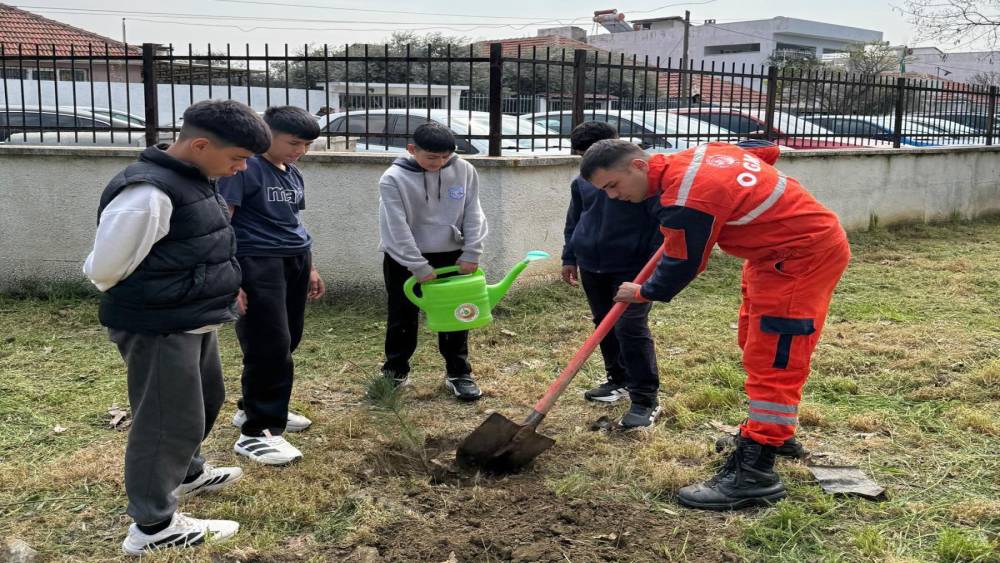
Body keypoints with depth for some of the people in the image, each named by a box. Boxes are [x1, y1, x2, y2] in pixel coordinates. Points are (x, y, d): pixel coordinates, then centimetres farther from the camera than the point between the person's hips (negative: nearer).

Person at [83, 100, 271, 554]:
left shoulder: (195, 179, 6)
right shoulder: (148, 192, -25)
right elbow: (105, 269, -19)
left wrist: (222, 290, 7)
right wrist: (149, 305, -3)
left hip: (194, 322, 10)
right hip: (158, 330, -10)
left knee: (205, 400, 26)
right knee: (169, 422, 2)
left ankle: (187, 473, 49)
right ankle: (153, 527, 18)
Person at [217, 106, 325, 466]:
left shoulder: (293, 175, 14)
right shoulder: (242, 167, -11)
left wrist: (310, 268, 24)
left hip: (295, 261, 8)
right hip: (257, 263, -8)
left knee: (286, 343, 12)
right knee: (269, 347, -8)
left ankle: (254, 408, 29)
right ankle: (255, 432, 2)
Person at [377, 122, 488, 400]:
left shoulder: (465, 171, -7)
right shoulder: (393, 179, -16)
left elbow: (473, 215, -3)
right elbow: (397, 228, -18)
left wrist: (471, 254, -10)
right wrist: (419, 267, -19)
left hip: (451, 256, 2)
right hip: (404, 260, -2)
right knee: (402, 318, 9)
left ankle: (459, 373, 21)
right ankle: (395, 372, 25)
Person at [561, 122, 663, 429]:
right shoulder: (582, 182, 8)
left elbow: (663, 219, -12)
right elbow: (574, 220, 20)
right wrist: (570, 257, 17)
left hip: (632, 268, -7)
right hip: (591, 267, 7)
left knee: (630, 328, -12)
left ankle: (645, 400, -4)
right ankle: (618, 380, 34)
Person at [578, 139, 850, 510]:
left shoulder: (684, 203, -28)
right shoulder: (697, 153, 0)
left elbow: (680, 267, -14)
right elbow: (767, 150, 14)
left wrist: (642, 294, 5)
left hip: (803, 257, -10)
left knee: (771, 358, -12)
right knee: (756, 344, 21)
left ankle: (754, 473, -9)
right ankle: (773, 430, 39)